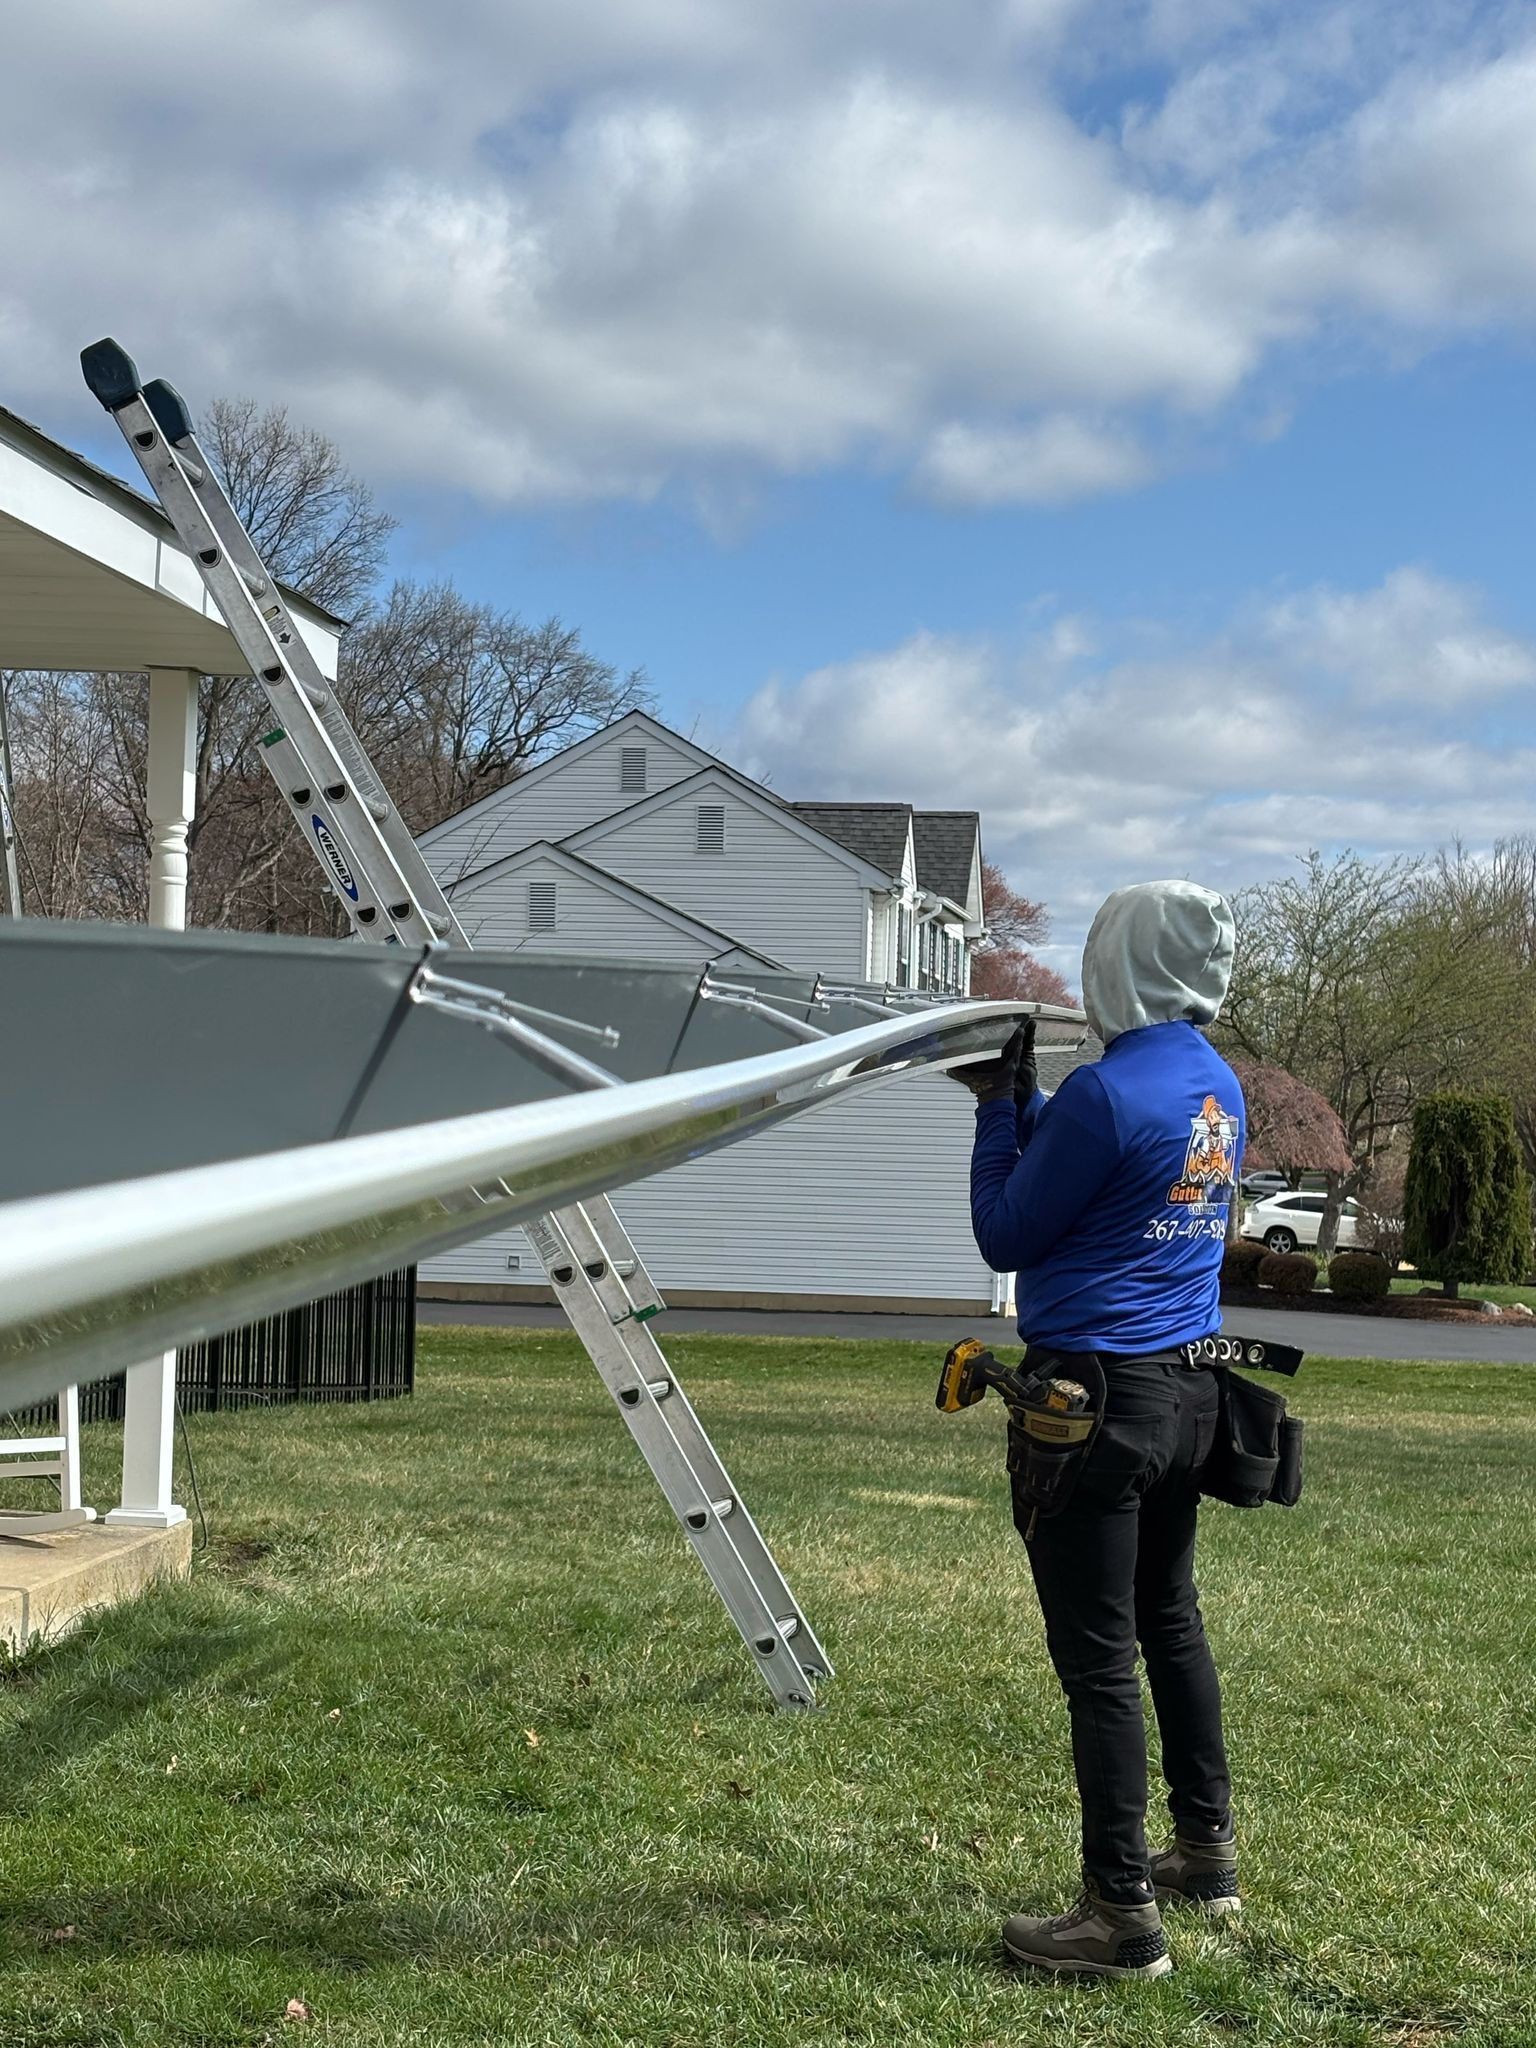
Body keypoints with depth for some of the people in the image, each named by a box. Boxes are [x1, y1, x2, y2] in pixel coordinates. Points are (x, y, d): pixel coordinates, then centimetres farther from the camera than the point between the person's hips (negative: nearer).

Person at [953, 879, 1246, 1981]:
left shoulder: (1105, 1093, -19)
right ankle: (1207, 1848, 35)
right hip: (1188, 1391, 9)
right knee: (1170, 1618, 23)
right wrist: (1019, 1100, 15)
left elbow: (1005, 1236, -8)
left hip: (1098, 1398, -9)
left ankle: (1123, 1913, 3)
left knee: (1098, 1659, -2)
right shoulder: (1219, 1087, 8)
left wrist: (1000, 1104, 1)